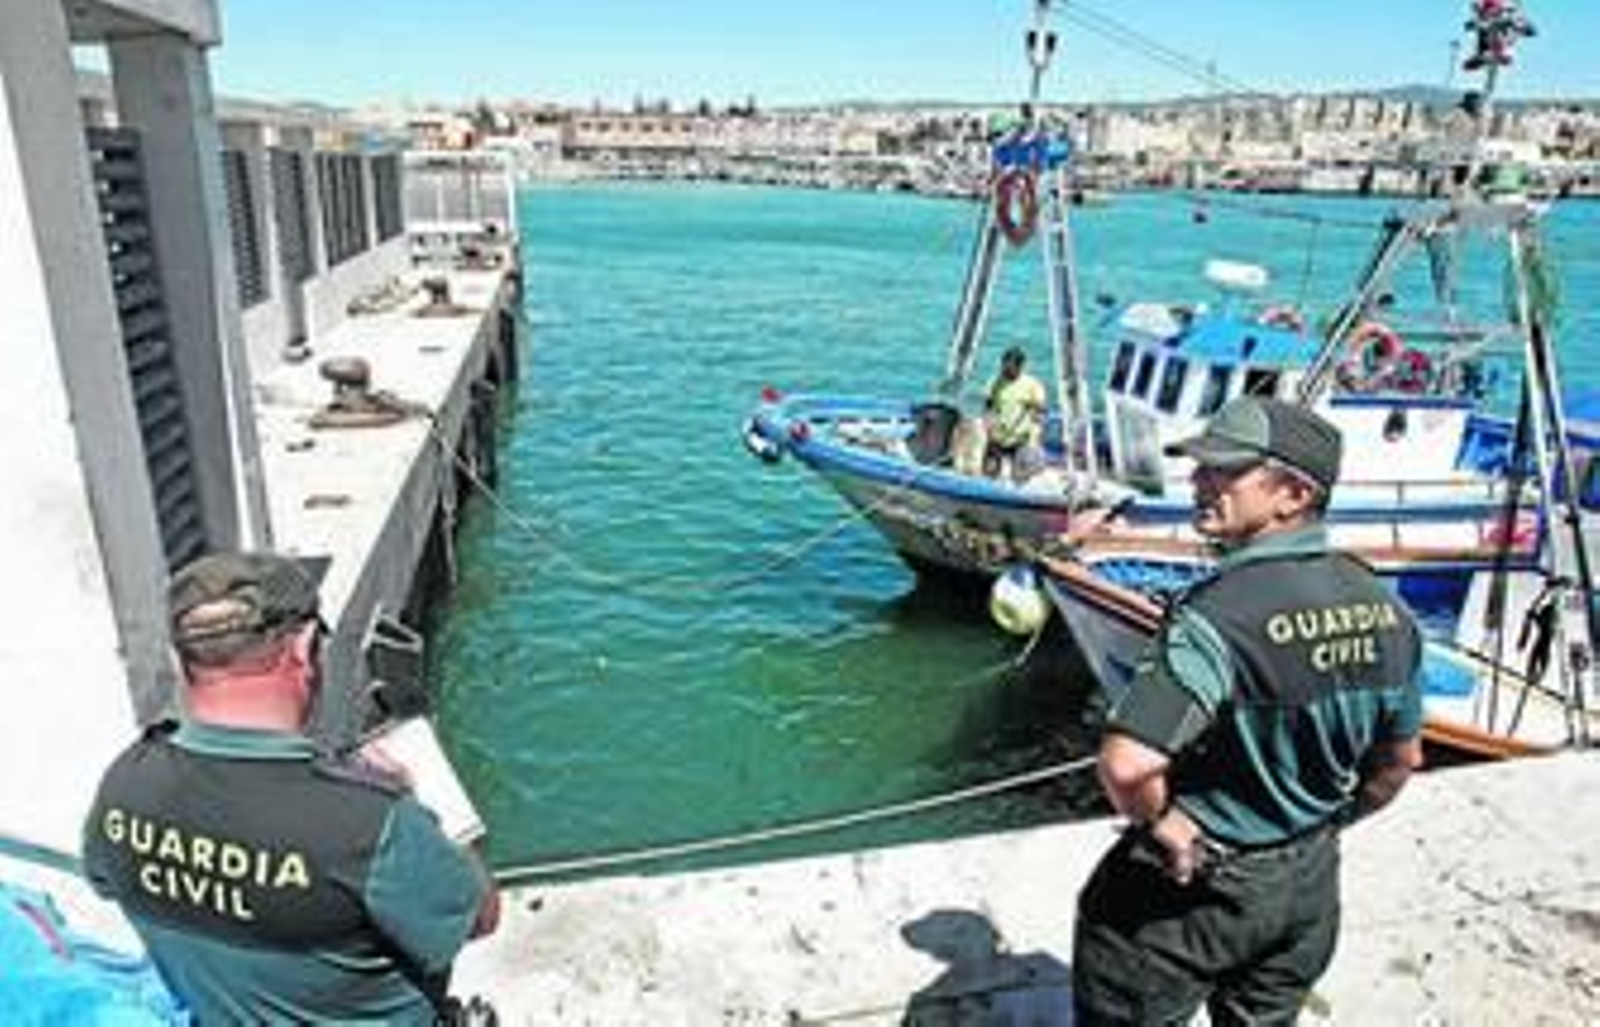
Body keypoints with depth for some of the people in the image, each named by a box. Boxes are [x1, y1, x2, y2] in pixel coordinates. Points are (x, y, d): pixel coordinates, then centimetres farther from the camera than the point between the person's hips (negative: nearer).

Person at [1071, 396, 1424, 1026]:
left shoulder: (1222, 613, -30)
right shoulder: (1384, 607, -5)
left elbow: (1127, 765, -39)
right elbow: (1400, 761, 8)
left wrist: (1162, 824, -20)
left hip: (1196, 886, -7)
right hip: (1312, 884, 7)